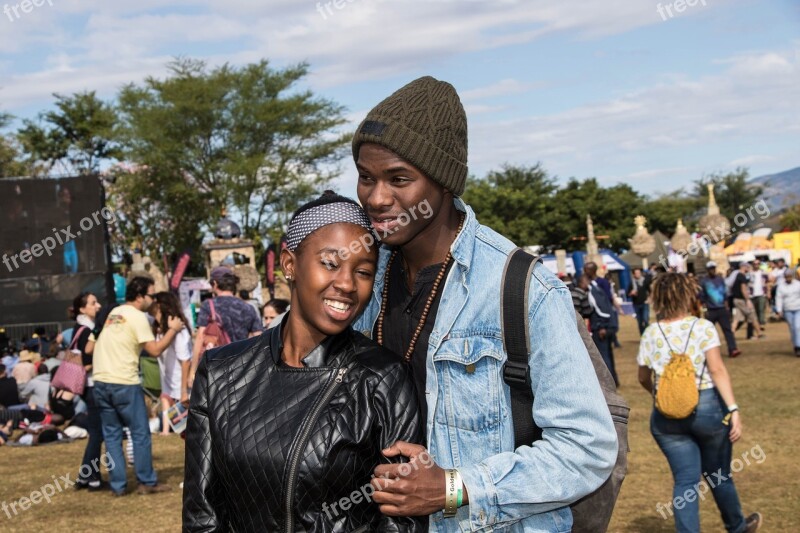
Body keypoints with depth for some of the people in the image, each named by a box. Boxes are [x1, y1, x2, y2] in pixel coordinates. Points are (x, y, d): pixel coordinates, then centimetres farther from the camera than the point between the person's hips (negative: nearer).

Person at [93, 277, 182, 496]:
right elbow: (155, 350, -11)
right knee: (140, 434, 4)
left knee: (111, 435, 10)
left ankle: (117, 485, 11)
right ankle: (147, 483, 10)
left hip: (101, 381, 7)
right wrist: (173, 330, 1)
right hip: (125, 383, -7)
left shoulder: (114, 313, 15)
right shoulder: (138, 317, -8)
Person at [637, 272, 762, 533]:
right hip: (706, 407, -1)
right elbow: (717, 369, -15)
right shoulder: (703, 327, -6)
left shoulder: (650, 333, 1)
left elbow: (643, 379, 11)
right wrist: (733, 410, -16)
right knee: (719, 474, 18)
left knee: (685, 480, 4)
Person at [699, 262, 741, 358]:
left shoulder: (720, 279, 8)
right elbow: (702, 297, -3)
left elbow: (725, 293, 14)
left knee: (727, 329, -6)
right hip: (711, 310, -3)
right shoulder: (703, 281, -4)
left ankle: (733, 349, -12)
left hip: (722, 309, 3)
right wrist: (705, 309, -8)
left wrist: (726, 306, 10)